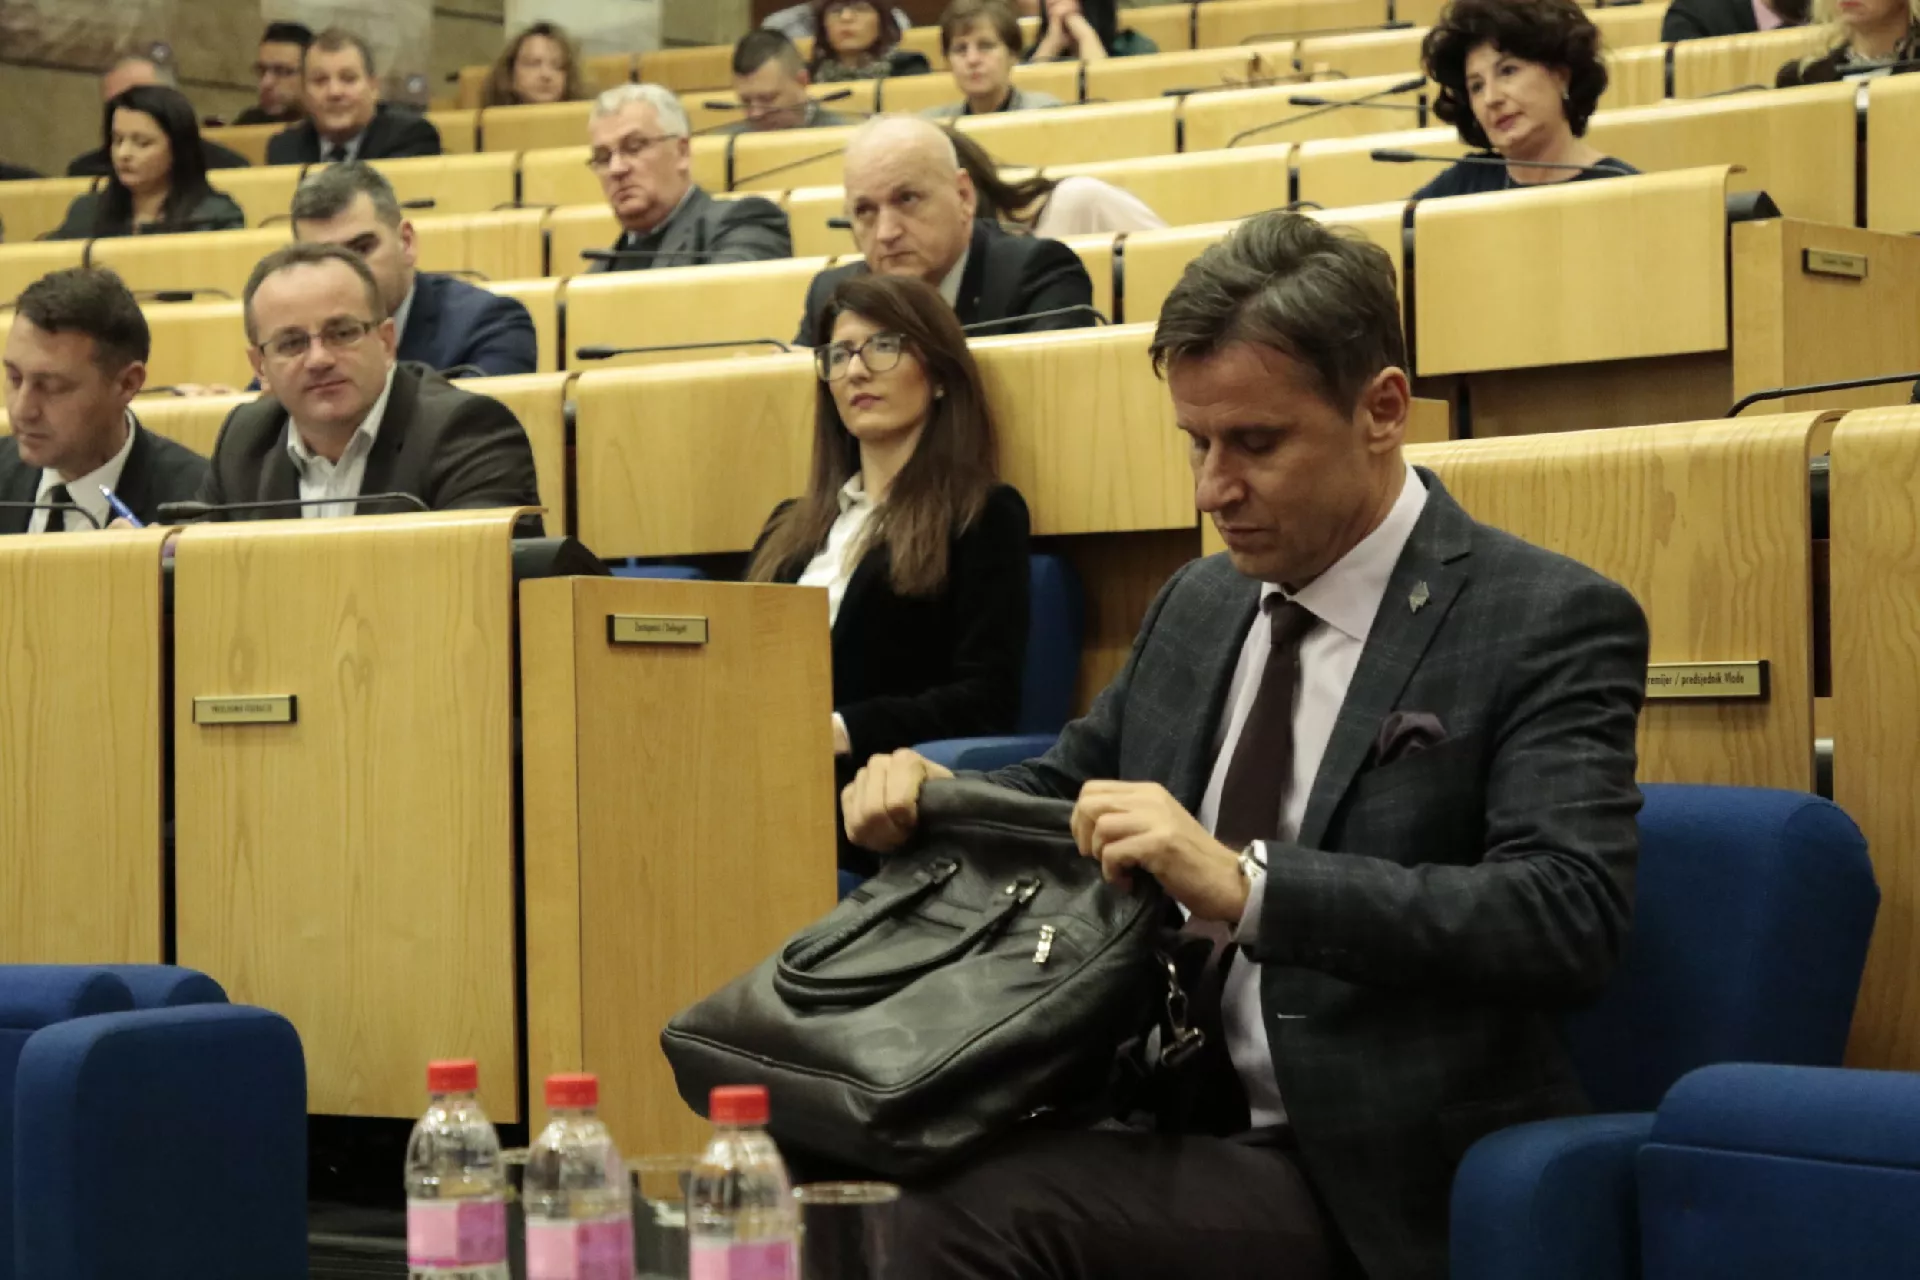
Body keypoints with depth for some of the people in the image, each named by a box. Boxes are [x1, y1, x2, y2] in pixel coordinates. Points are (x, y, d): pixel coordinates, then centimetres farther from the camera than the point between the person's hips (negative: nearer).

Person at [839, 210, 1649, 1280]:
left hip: (1389, 1193, -6)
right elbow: (1066, 789, 29)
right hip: (1189, 1130, 6)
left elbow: (1570, 918, -21)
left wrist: (1243, 883, -29)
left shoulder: (1550, 622, -7)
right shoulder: (1199, 606, 15)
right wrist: (925, 797, 5)